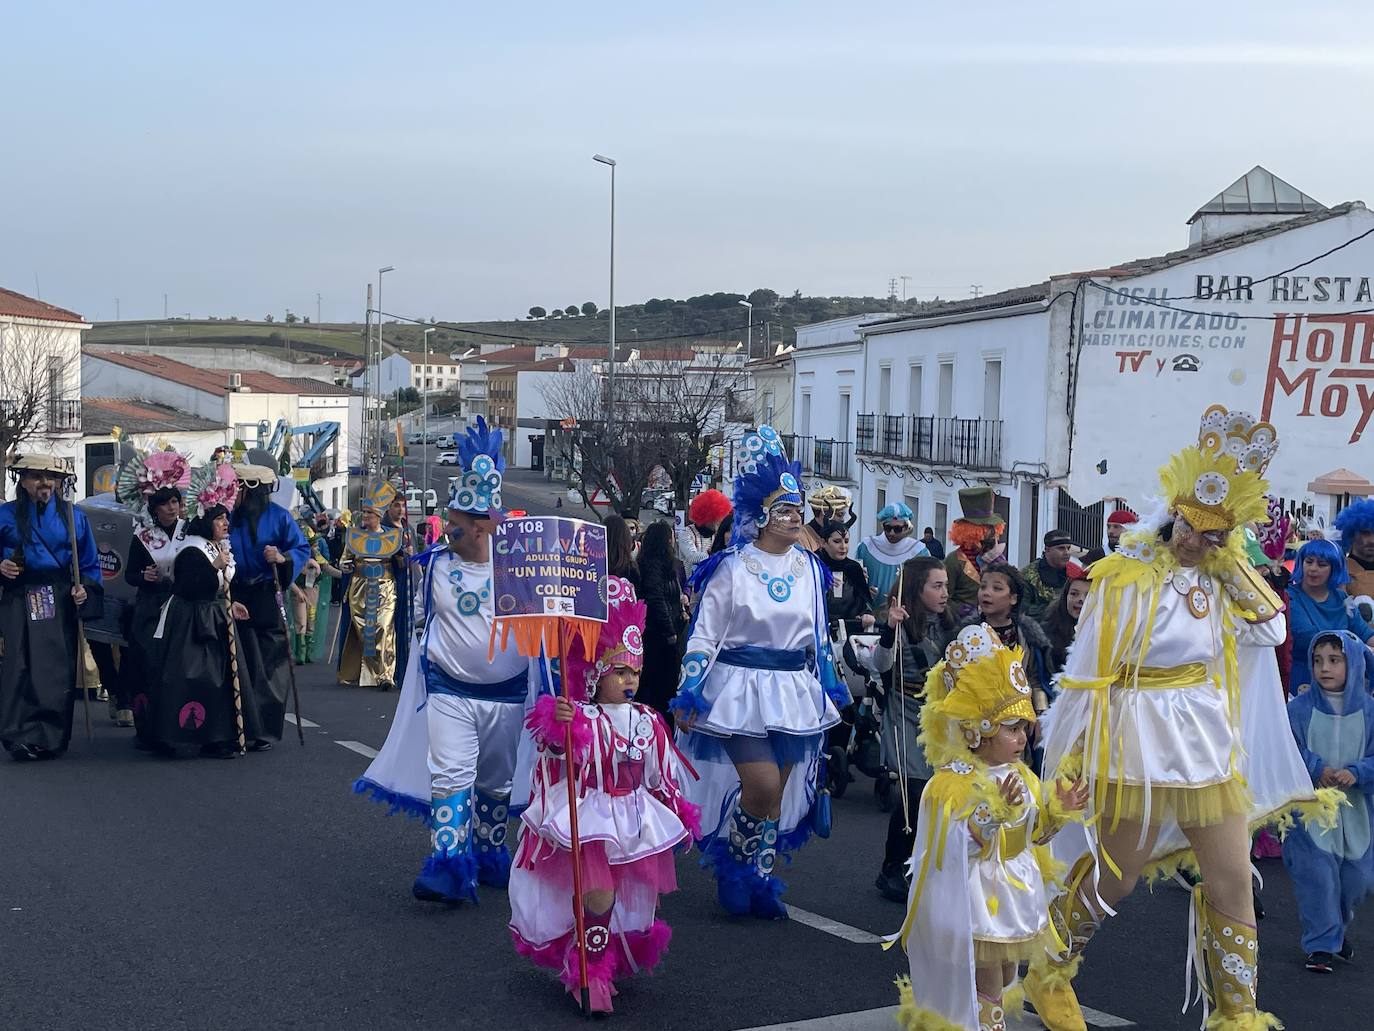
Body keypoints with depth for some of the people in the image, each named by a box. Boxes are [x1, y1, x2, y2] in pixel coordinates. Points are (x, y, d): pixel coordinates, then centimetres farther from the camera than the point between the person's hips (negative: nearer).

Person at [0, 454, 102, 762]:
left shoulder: (73, 516, 10)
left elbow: (90, 563, 11)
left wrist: (85, 587, -5)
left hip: (61, 603, 1)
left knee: (59, 668, -3)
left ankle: (53, 737, 4)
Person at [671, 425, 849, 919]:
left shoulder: (810, 568, 8)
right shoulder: (731, 568, -7)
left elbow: (819, 635, 16)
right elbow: (704, 634, -7)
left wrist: (831, 688, 15)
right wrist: (689, 695, -11)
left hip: (795, 693, 5)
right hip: (742, 690, -5)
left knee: (778, 793, 8)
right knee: (763, 785, -14)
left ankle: (759, 879, 23)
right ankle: (730, 860, 12)